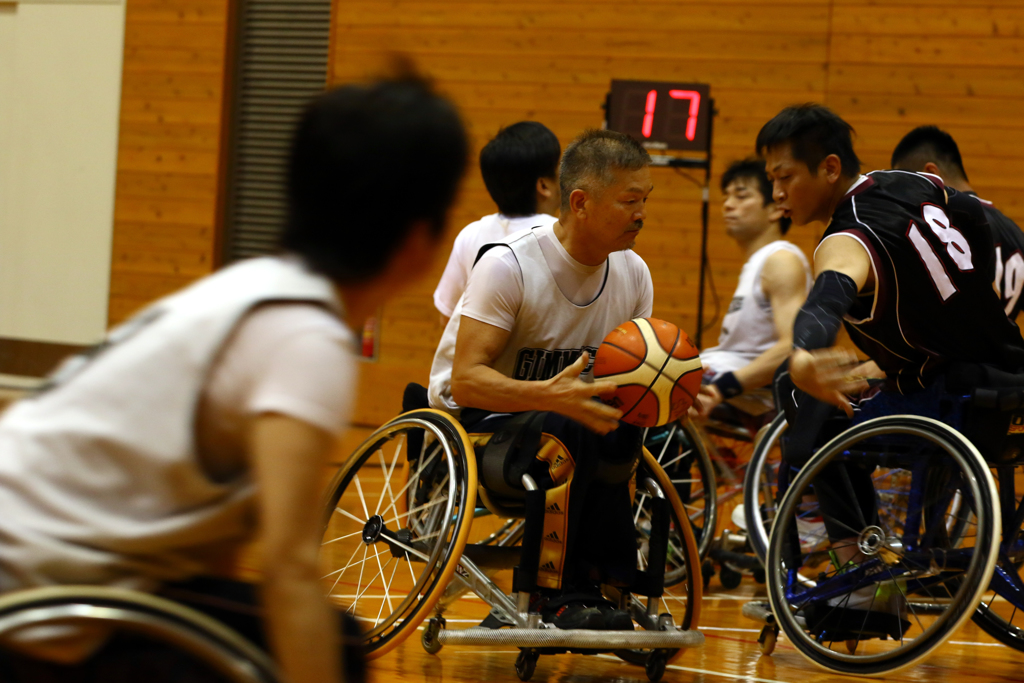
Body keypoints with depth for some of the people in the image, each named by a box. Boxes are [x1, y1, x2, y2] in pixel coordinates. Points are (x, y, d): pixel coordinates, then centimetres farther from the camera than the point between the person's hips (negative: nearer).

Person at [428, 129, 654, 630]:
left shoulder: (633, 273, -2)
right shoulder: (508, 265, -21)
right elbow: (466, 380, -27)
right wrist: (549, 396, -45)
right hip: (473, 420, -6)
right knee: (568, 432, -35)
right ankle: (561, 596, -26)